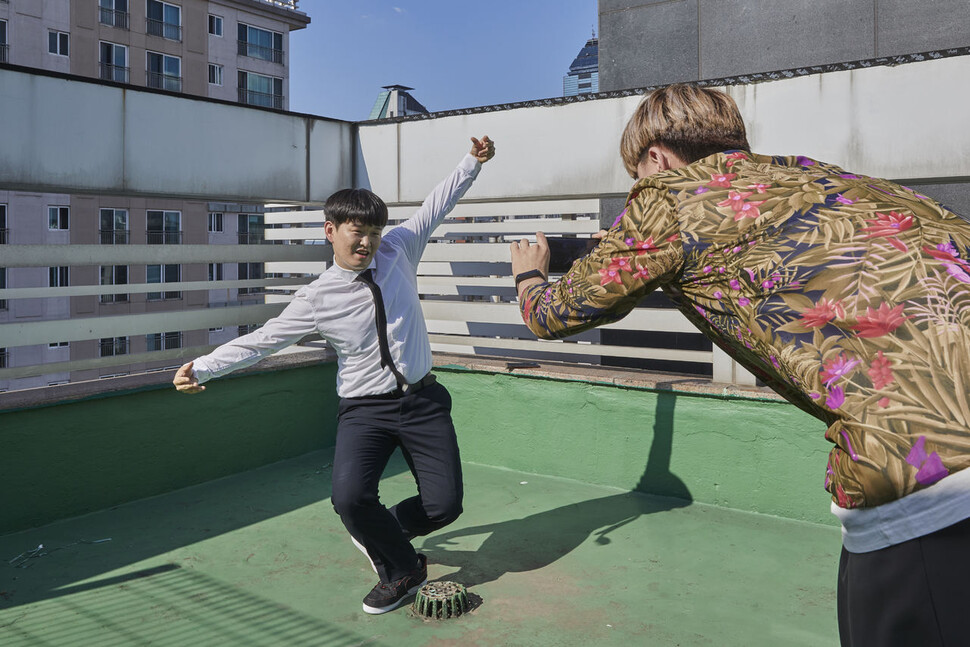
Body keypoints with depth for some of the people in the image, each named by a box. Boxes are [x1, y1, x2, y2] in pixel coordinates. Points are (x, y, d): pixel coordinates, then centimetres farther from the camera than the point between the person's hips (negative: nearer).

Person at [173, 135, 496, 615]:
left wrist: (473, 161, 9)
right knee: (350, 498, -23)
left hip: (422, 401, 3)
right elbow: (264, 339, -5)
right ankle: (402, 570, 8)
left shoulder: (397, 251, 1)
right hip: (364, 409, -2)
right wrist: (203, 368, -11)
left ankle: (378, 534, 31)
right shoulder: (318, 299, -6)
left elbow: (436, 205, 10)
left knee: (444, 505, -3)